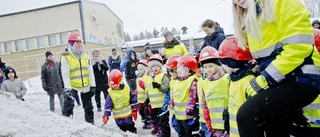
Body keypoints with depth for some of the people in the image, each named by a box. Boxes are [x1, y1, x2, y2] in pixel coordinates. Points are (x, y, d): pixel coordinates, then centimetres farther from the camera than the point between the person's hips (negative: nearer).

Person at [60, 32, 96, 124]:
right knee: (69, 105, -14)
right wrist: (67, 88, -20)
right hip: (72, 86, -4)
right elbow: (65, 74, -14)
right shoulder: (66, 56, -9)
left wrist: (92, 85, 0)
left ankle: (90, 122, 30)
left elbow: (90, 71, 3)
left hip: (86, 86, 5)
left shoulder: (85, 54, 4)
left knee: (88, 106, 15)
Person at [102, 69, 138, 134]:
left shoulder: (126, 88, -10)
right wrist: (106, 115, -15)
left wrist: (134, 110, -3)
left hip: (127, 113, -1)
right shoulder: (110, 92, -9)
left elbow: (133, 99, -3)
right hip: (118, 115, 2)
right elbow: (108, 104, -9)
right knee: (122, 126, 9)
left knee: (129, 125, 2)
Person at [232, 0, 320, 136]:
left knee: (246, 115, -23)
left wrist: (265, 79, -19)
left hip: (299, 77, -8)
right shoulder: (249, 19, 15)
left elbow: (299, 44, -18)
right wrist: (262, 75, 10)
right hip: (277, 79, 8)